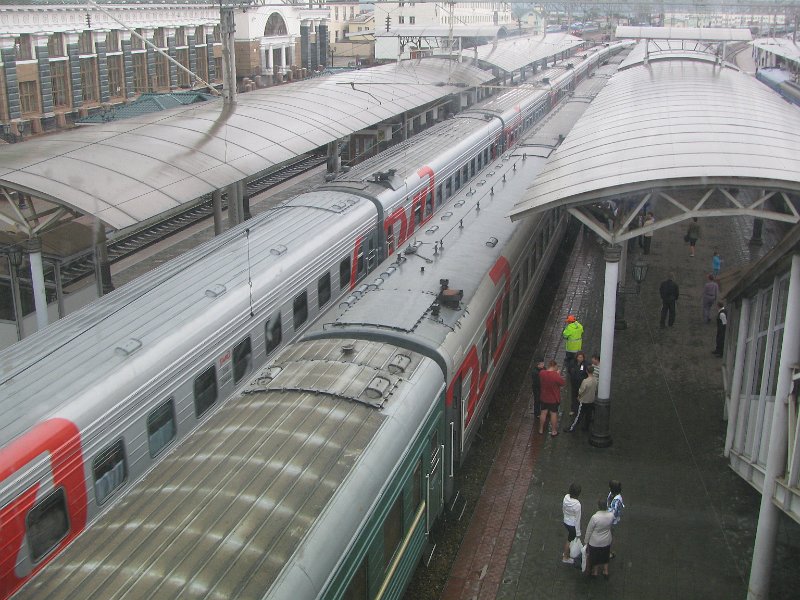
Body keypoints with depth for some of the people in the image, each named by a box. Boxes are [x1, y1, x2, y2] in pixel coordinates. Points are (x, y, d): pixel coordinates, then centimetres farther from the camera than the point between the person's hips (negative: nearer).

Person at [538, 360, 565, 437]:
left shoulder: (542, 373, -10)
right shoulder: (556, 375, -26)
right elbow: (562, 384, -12)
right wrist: (558, 374, -4)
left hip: (544, 398, 4)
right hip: (554, 398, -4)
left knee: (543, 413, 17)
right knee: (554, 414, 10)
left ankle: (541, 429, 28)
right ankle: (553, 431, 20)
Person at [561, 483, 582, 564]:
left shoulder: (566, 497, -15)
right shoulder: (577, 504, -34)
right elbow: (577, 519, -24)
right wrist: (578, 532, -12)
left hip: (566, 521, 6)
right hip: (573, 524, -6)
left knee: (570, 536, 31)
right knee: (570, 540, 17)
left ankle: (565, 552, 51)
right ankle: (565, 557, 37)